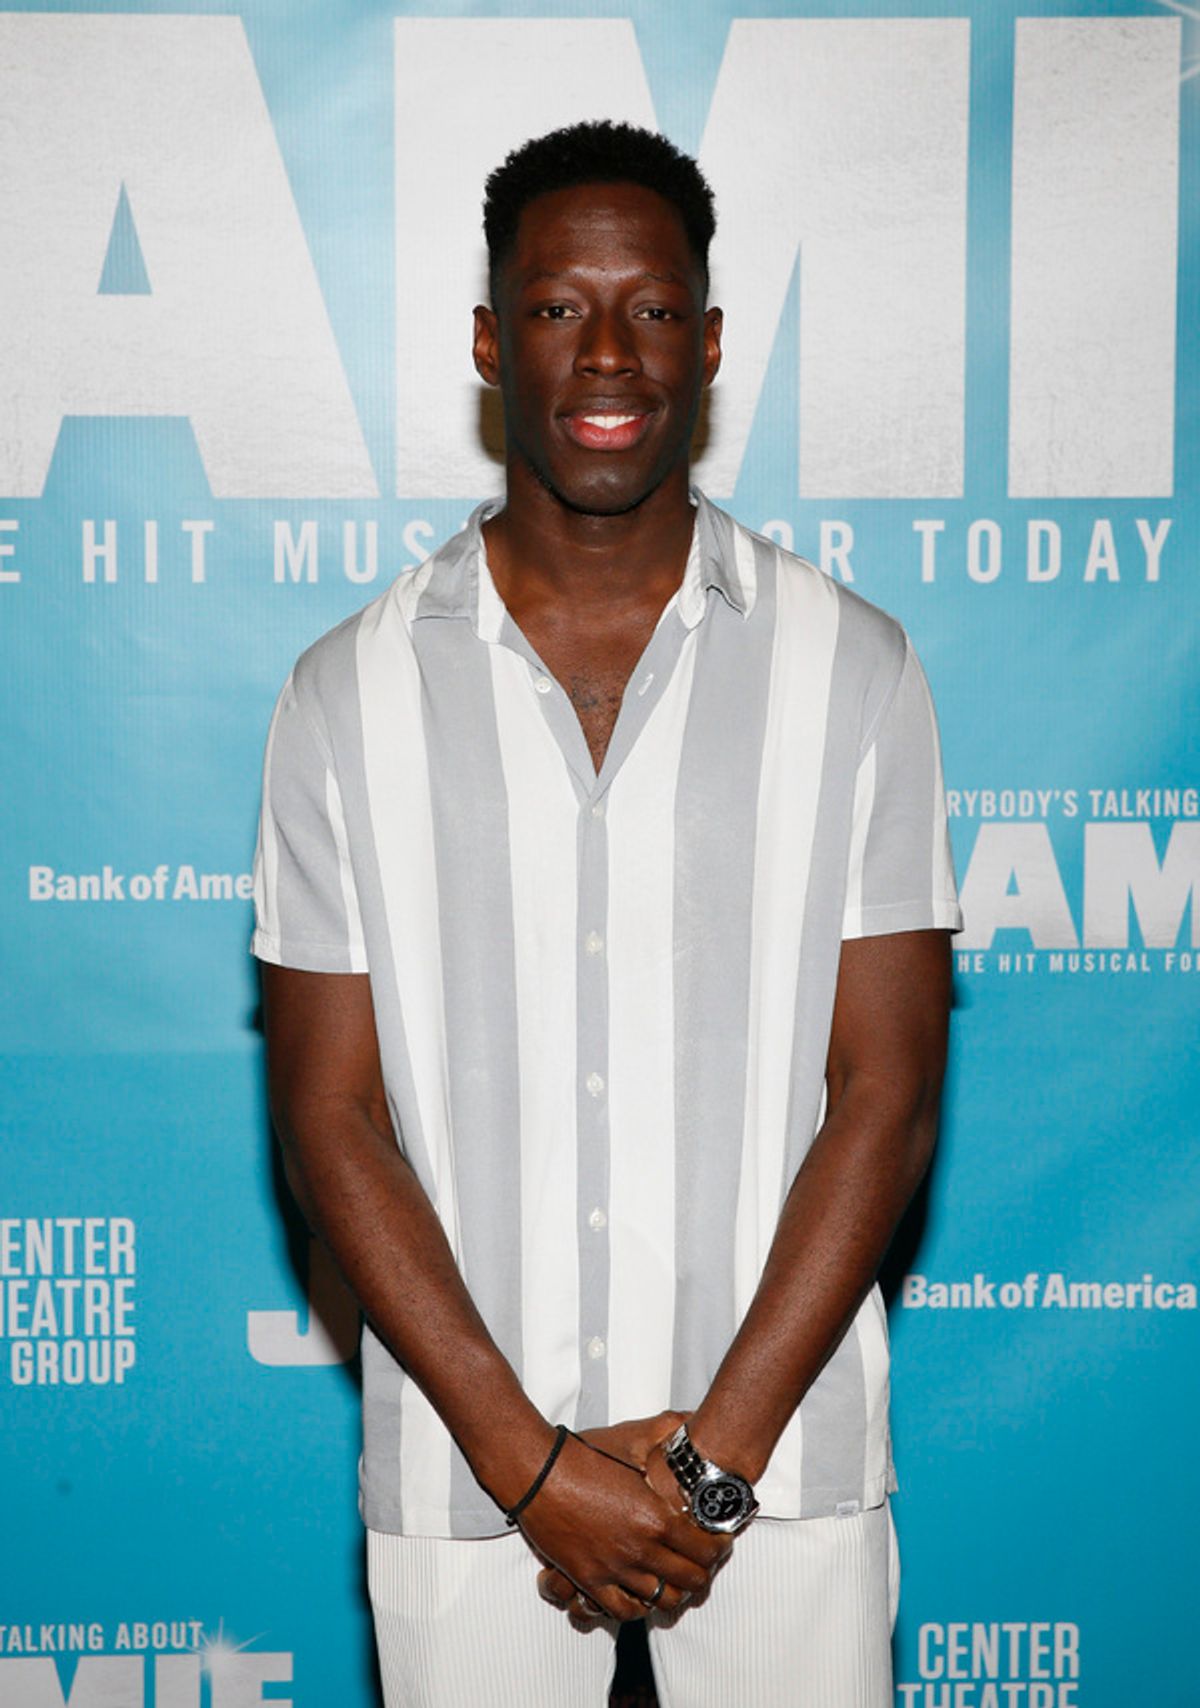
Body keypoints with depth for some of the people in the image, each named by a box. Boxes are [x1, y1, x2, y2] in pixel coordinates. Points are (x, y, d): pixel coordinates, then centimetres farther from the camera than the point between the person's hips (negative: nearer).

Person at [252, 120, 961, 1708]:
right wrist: (532, 1461, -9)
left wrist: (716, 1449, -10)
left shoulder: (850, 667, -2)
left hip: (782, 1461, 0)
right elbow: (331, 1116, -2)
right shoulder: (351, 693, -2)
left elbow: (885, 1090, -4)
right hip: (463, 1477, 0)